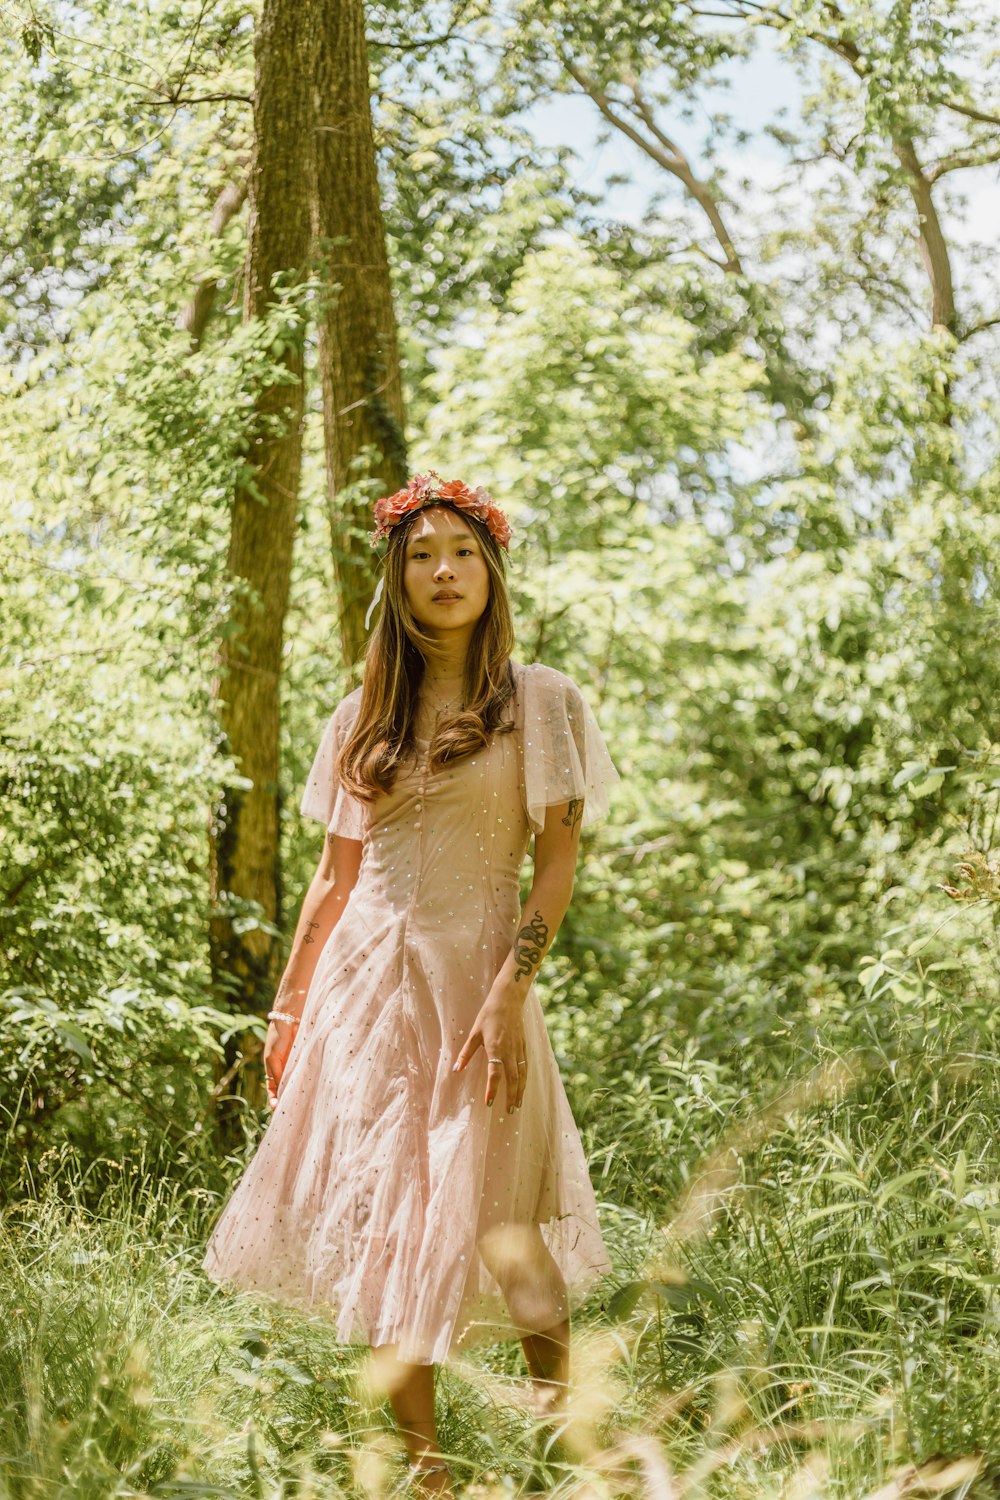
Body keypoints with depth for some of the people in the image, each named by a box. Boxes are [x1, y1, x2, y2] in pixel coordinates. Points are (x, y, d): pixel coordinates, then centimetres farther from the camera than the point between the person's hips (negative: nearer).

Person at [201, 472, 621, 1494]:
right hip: (363, 982, 4)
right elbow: (334, 876, 15)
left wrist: (508, 995, -16)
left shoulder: (538, 701, 1)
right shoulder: (362, 718, 13)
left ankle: (556, 1382, 17)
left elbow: (556, 865, -5)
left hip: (471, 977, -4)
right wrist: (288, 1008, 12)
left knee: (479, 1215, -8)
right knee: (379, 1221, 1)